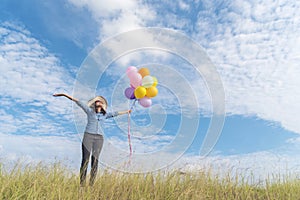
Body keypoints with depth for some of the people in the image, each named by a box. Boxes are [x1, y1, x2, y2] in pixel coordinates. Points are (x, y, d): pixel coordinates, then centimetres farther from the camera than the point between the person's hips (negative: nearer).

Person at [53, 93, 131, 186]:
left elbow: (115, 113, 29)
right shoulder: (90, 111, 9)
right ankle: (82, 184, -1)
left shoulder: (105, 115, 16)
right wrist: (64, 94, 0)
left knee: (95, 161, -1)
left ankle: (91, 184, 5)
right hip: (88, 136, -2)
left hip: (99, 138, 3)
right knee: (85, 160, -6)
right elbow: (79, 102, 3)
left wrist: (126, 112, 42)